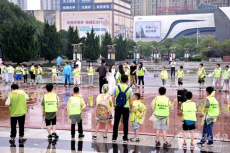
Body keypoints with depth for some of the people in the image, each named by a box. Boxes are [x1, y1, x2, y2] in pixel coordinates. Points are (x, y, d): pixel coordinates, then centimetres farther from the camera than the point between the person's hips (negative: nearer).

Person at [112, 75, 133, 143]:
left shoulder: (116, 87, -5)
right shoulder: (129, 89, -7)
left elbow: (113, 97, -3)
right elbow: (130, 100, -4)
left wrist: (114, 105, 9)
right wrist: (130, 107, 8)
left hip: (118, 107, 1)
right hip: (126, 108, -1)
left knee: (116, 122, 9)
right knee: (125, 123, 8)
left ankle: (114, 137, 15)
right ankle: (125, 138, 13)